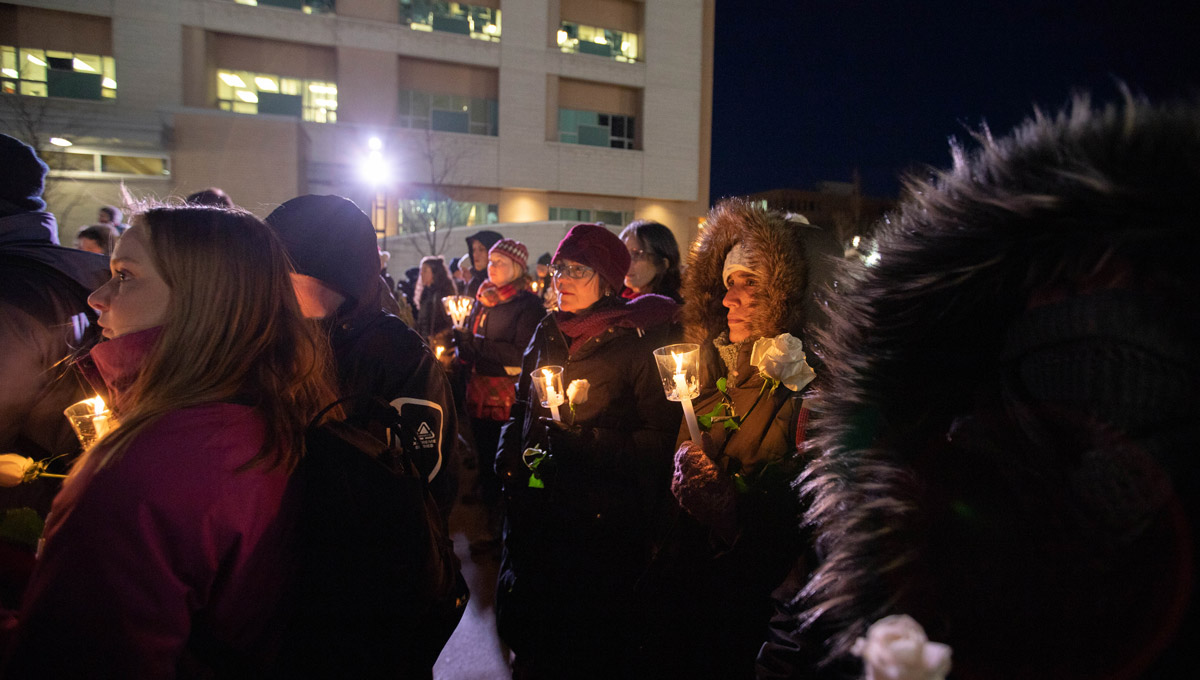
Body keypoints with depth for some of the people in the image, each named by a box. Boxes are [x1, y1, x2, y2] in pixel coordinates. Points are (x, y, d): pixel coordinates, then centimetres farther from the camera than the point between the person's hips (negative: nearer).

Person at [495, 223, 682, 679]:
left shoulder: (638, 341, -13)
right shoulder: (548, 333, 7)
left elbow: (660, 439, -16)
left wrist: (585, 440, -23)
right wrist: (509, 462, 3)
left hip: (600, 520, -6)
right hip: (532, 512, 6)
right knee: (522, 622, 23)